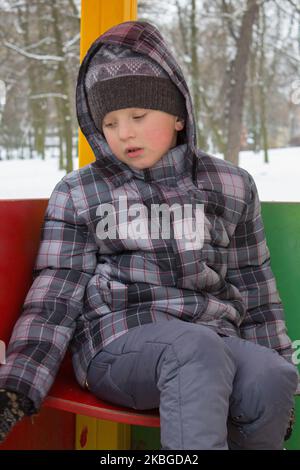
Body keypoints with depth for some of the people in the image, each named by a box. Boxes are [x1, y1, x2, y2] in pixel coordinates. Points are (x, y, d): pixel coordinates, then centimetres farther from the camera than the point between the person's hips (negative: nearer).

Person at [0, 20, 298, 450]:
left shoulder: (230, 186, 12)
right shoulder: (78, 194, 8)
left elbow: (256, 292, 17)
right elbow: (55, 299, 4)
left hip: (214, 343, 3)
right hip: (118, 345, -2)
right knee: (195, 348, -36)